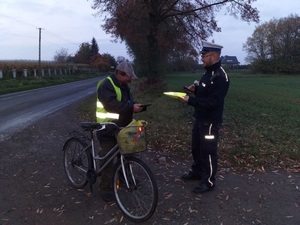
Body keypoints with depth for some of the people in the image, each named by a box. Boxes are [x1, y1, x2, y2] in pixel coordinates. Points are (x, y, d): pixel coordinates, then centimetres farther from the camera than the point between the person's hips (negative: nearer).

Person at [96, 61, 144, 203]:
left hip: (121, 127, 9)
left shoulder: (123, 85, 10)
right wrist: (131, 108, -30)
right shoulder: (106, 85, -19)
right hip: (108, 129, -9)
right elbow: (111, 105, -30)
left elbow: (128, 100, 16)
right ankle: (106, 190, 8)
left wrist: (135, 106, -6)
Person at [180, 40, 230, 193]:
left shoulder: (220, 76, -22)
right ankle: (196, 172, 39)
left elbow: (213, 101, -27)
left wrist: (190, 100, -26)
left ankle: (209, 181, 19)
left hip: (210, 121, -10)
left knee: (208, 151, 3)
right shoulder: (209, 72, 10)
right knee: (196, 147, 21)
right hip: (200, 118, 10)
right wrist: (195, 89, 2)